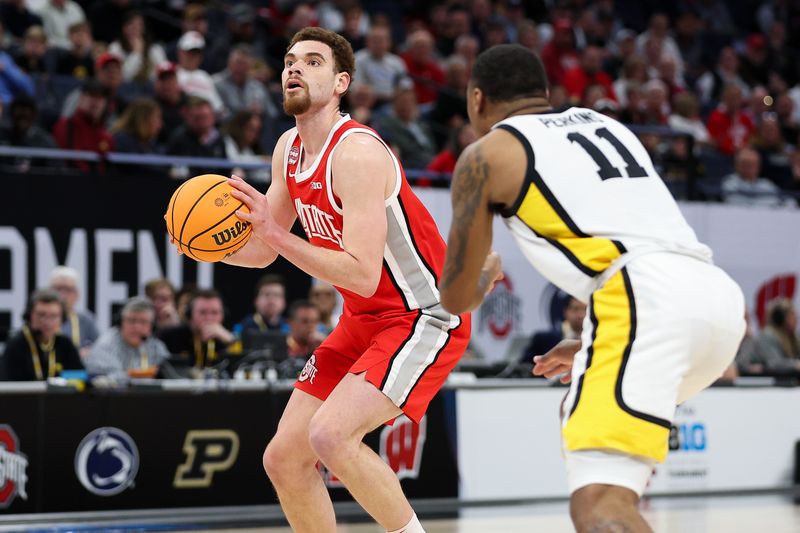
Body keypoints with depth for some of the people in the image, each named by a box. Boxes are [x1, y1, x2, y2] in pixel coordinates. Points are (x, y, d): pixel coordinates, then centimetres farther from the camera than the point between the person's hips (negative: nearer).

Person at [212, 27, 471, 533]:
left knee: (330, 435, -28)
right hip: (363, 322, 9)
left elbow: (364, 275, -31)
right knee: (283, 458, 6)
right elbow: (260, 253, 11)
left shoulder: (357, 152, -24)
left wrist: (277, 234, -33)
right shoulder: (289, 149, 3)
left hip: (424, 318, -9)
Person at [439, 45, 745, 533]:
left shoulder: (487, 153, 13)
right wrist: (590, 344, 44)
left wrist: (486, 273, 44)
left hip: (646, 299, -8)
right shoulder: (606, 124, 31)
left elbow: (457, 298, 20)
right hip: (719, 293, 8)